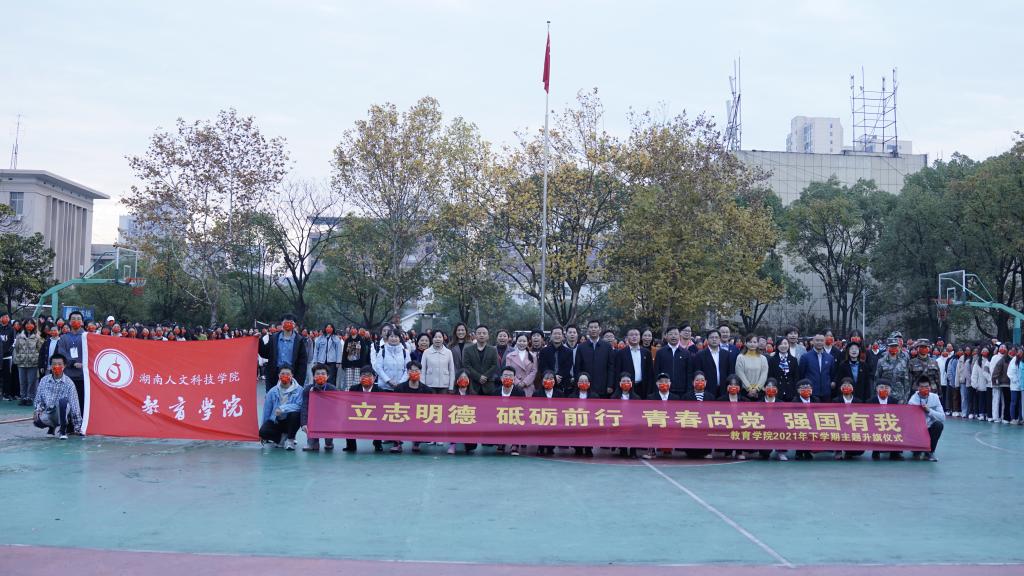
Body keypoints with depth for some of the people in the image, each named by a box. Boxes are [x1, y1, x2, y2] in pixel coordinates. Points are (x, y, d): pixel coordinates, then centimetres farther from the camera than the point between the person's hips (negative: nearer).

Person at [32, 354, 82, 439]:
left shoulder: (68, 383, -10)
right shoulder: (44, 380, 0)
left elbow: (74, 405, -10)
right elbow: (38, 399, 10)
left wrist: (77, 428, -11)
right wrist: (37, 410, -13)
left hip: (62, 413, -4)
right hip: (48, 413, 4)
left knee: (63, 401, -35)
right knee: (37, 421, -28)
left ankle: (63, 430, -19)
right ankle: (52, 427, 9)